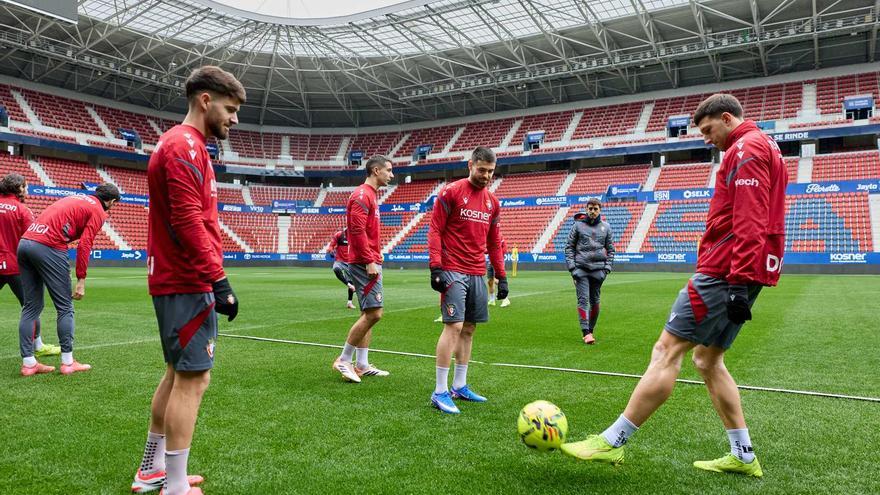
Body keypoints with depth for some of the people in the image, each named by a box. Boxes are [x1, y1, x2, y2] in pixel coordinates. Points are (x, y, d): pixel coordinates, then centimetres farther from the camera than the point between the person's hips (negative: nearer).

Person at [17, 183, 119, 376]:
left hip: (24, 242, 8)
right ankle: (67, 362, 7)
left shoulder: (75, 198, 25)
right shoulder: (98, 211, 3)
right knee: (65, 307, 3)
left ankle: (28, 363, 14)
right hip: (49, 247, -8)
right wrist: (81, 280, -6)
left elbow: (55, 221, 19)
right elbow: (84, 245, -8)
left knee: (31, 306, 11)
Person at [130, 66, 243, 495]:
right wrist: (218, 279, -22)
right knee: (193, 379, -5)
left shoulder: (181, 144, 19)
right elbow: (189, 221, -22)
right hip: (188, 285, -11)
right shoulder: (185, 145, -13)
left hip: (175, 282, 11)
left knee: (177, 374, 18)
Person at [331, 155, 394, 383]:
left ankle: (362, 365, 17)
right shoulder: (362, 195, -12)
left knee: (369, 314, 11)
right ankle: (344, 360, 0)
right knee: (373, 313, -11)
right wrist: (369, 261, -20)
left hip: (371, 263, 11)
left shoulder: (370, 195, 19)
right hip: (364, 264, -11)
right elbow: (357, 231, -20)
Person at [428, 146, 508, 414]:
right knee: (454, 326, -12)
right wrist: (435, 267, -16)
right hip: (453, 272, -6)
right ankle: (440, 392, -5)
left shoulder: (492, 201, 13)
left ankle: (459, 386, 19)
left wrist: (501, 276, 13)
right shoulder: (450, 192, -4)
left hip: (477, 275, 7)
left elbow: (494, 242, 18)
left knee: (469, 329, 9)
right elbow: (434, 231, -7)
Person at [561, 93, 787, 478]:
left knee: (666, 350, -10)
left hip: (725, 272, -10)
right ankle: (743, 457, 18)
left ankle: (612, 442, -5)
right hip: (739, 274, 10)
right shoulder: (763, 147, 25)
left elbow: (749, 222, -19)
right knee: (707, 360, 13)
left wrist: (737, 282, -23)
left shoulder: (747, 148, -8)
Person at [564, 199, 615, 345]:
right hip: (581, 268, -2)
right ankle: (586, 332, -11)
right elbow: (569, 247, 4)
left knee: (595, 301, 9)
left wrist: (607, 267, 3)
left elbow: (611, 249, 13)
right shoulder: (578, 225, 3)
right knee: (583, 300, -9)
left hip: (598, 269, 3)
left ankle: (591, 329, 22)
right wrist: (571, 266, -5)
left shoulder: (606, 227, 9)